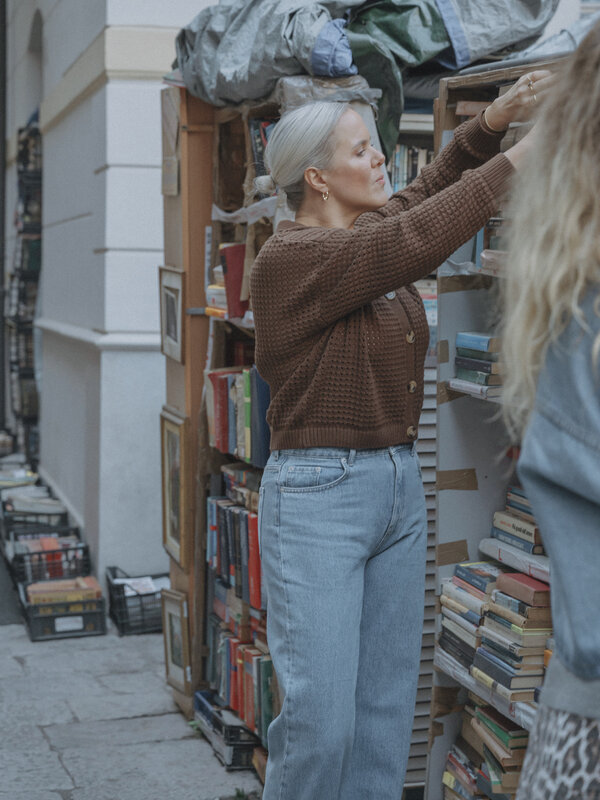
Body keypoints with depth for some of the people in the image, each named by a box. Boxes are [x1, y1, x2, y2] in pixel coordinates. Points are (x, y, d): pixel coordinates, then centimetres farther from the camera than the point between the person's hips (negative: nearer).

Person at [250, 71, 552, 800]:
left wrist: (495, 118, 9)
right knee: (320, 717, -7)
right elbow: (414, 242, -23)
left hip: (399, 486, 8)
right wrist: (514, 160, -16)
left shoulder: (367, 234, 11)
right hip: (318, 494, -8)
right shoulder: (288, 259, -13)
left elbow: (428, 191, 26)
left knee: (387, 709, 11)